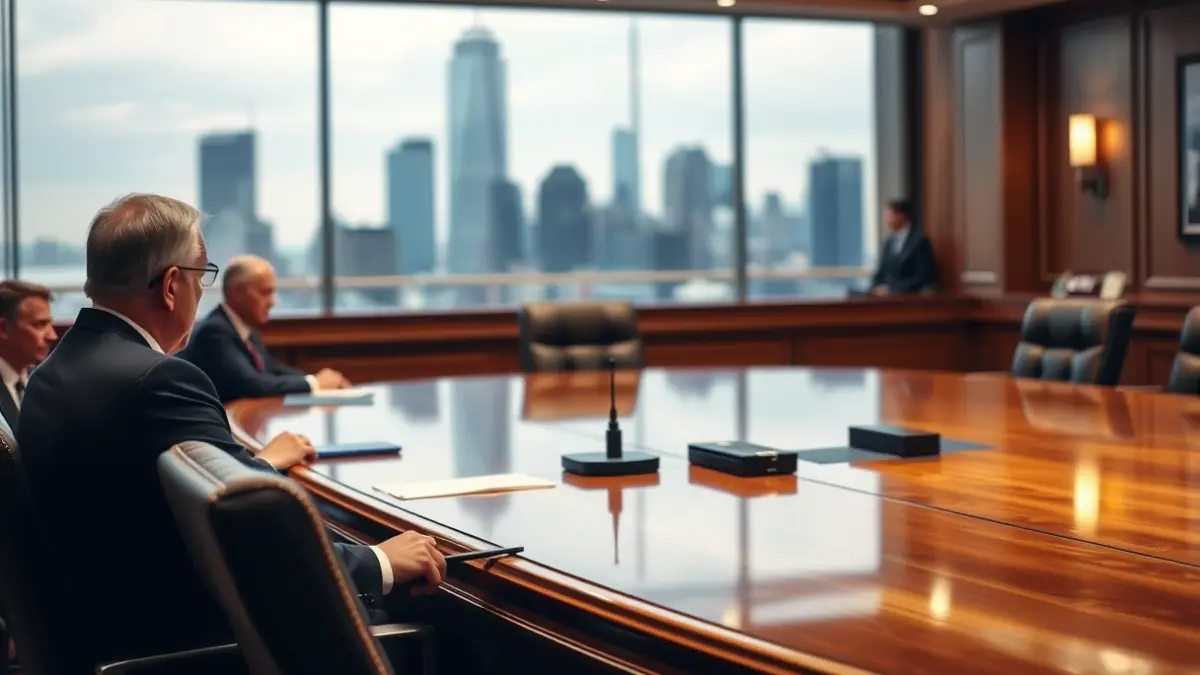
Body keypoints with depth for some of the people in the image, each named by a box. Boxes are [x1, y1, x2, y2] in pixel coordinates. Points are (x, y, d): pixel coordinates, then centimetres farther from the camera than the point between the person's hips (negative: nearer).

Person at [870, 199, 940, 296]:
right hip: (887, 294, 6)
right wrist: (877, 288, -5)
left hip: (911, 296, -6)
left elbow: (923, 278, -12)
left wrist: (891, 290, -15)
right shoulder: (889, 241, 14)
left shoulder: (920, 240, -8)